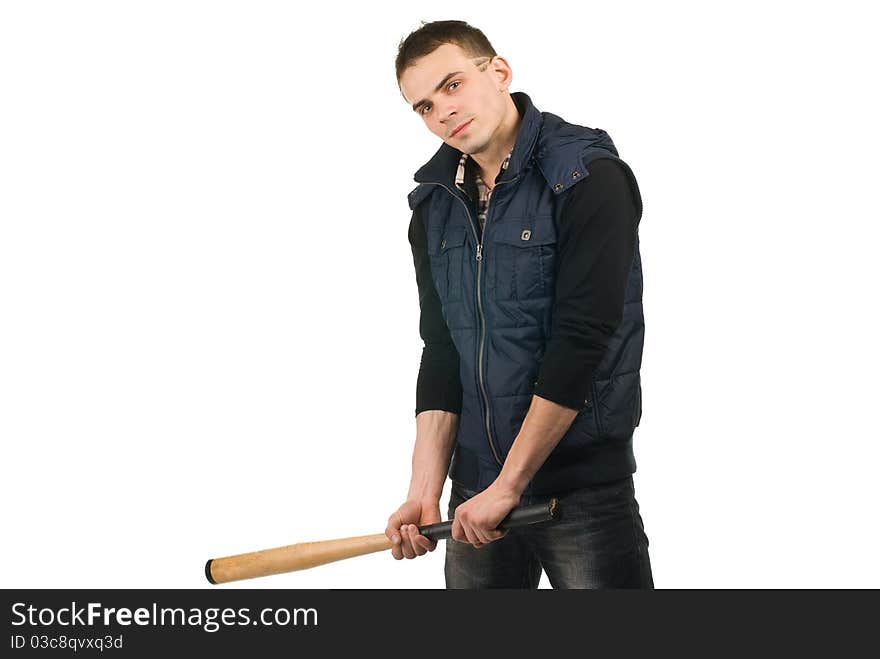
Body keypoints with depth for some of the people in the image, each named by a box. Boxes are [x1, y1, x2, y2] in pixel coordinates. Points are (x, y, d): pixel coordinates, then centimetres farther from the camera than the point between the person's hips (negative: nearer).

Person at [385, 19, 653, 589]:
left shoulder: (589, 177, -12)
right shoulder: (435, 206, 7)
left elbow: (581, 342, -18)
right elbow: (442, 354, 5)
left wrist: (508, 485, -17)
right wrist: (425, 491, -5)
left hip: (584, 488, -5)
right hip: (476, 488, 6)